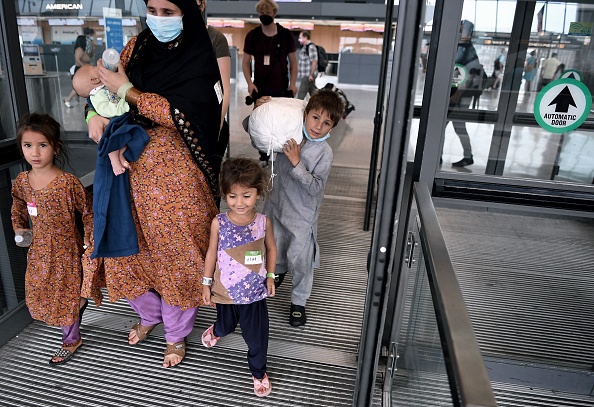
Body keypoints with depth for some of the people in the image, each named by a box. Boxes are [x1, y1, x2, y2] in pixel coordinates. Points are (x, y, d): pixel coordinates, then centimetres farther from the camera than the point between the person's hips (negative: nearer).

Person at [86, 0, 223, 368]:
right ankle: (150, 314, 44)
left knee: (177, 252, 6)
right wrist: (96, 112, -10)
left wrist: (125, 90, -13)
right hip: (132, 162, 5)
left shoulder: (200, 61, -9)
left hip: (176, 171, -5)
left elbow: (179, 113, -20)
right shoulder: (137, 47, 6)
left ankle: (177, 333, 32)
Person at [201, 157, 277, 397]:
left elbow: (271, 248, 3)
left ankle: (258, 371, 41)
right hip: (225, 291, 1)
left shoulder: (264, 222, -15)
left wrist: (270, 275, 1)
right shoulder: (219, 223, -16)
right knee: (225, 326, 28)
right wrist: (206, 283, 1)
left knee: (257, 337, 12)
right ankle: (217, 331, 66)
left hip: (254, 292, 0)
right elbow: (212, 252, -4)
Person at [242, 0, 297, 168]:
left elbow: (293, 62, 5)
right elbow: (246, 62, 5)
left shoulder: (286, 35, 1)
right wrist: (250, 83, -8)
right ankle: (264, 157, 20)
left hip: (282, 89, -1)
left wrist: (292, 83, -6)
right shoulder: (252, 35, 2)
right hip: (260, 89, 1)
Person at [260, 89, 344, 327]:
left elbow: (315, 188, -25)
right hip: (277, 204, 5)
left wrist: (297, 164, -31)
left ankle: (298, 302, 25)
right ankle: (279, 271, 59)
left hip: (302, 213, -4)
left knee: (299, 259, 1)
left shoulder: (324, 153, -19)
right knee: (275, 247, 25)